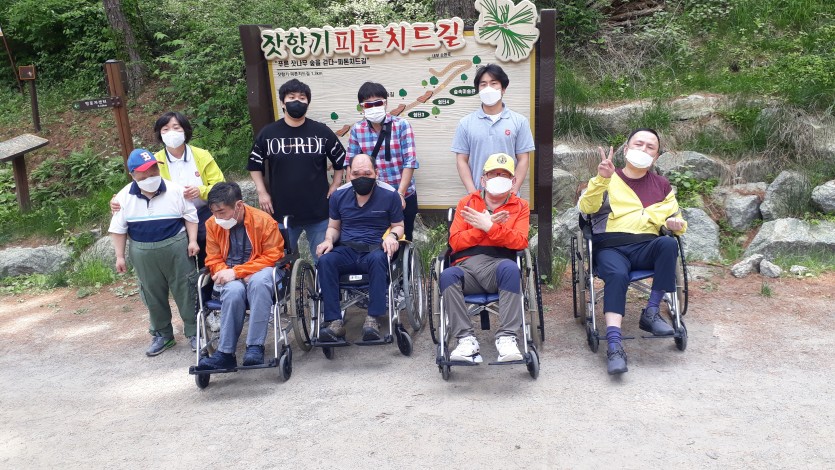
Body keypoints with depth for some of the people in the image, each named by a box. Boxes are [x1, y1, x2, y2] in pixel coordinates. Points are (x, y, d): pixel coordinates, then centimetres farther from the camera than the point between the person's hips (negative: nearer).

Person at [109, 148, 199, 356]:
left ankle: (193, 332, 17)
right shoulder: (124, 197, -3)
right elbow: (118, 229, 4)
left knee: (185, 292, 5)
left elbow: (190, 216, 0)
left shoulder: (176, 190, -9)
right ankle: (162, 334, 29)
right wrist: (120, 256, 3)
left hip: (176, 249, -2)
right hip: (144, 254, 2)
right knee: (153, 296, 13)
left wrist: (192, 241, -7)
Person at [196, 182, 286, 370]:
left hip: (260, 271, -2)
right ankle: (225, 353, -28)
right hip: (232, 279, 2)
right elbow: (213, 260, 7)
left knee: (258, 281, -39)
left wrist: (237, 272, -20)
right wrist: (227, 274, -16)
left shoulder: (263, 220, -10)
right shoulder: (212, 224, 2)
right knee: (234, 291, -35)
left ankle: (255, 346, -33)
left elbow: (273, 256, -12)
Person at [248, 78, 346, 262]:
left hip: (319, 211, -1)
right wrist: (262, 192, 3)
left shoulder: (322, 132, 0)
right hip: (281, 211, 1)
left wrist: (333, 189, 3)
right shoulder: (268, 133, 1)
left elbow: (341, 162, 10)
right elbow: (255, 164, 12)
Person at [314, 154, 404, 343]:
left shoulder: (389, 195, 2)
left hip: (375, 249, -2)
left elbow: (398, 225, 11)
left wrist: (392, 235, -12)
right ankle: (334, 322, -33)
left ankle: (373, 319, -36)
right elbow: (333, 227, 21)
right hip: (346, 250, 3)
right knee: (325, 260, -30)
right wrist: (329, 240, -1)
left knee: (377, 259, -39)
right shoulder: (339, 195, 10)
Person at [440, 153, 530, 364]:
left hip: (498, 266, -1)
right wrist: (483, 226, -3)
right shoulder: (467, 202, 20)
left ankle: (506, 338, -33)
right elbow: (455, 242, 8)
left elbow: (520, 242, -1)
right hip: (467, 266, 1)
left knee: (510, 267, -36)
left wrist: (489, 227, -9)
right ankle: (466, 339, -30)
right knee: (448, 275, -33)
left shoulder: (520, 206, 18)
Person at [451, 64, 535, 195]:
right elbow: (462, 160, 2)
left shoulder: (519, 121, 2)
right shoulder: (466, 123, 3)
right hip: (478, 196, 0)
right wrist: (472, 191, -9)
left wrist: (514, 189, -9)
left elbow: (523, 159, 1)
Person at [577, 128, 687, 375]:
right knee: (617, 275, -36)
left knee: (668, 243, -32)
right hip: (610, 246, -2)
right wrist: (601, 179, -19)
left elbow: (675, 218, 28)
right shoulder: (608, 179, 15)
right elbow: (586, 208, -3)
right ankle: (614, 346, -42)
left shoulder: (662, 185, 25)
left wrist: (675, 223, 3)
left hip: (646, 246, 3)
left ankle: (651, 312, -23)